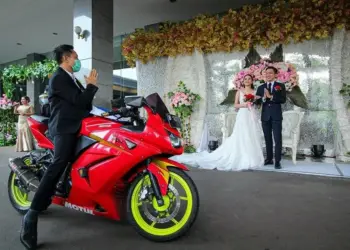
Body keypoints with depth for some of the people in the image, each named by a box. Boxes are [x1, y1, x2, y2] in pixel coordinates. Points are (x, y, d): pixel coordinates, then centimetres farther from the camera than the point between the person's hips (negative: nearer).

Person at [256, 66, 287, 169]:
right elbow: (257, 100, 1)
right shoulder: (261, 87, 12)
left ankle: (277, 161, 1)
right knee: (267, 139, 10)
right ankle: (269, 159, 20)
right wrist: (263, 98, -18)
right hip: (265, 116, 3)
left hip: (276, 116, -3)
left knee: (278, 139, -4)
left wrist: (271, 96, -17)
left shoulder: (281, 86, 4)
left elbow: (283, 99, -9)